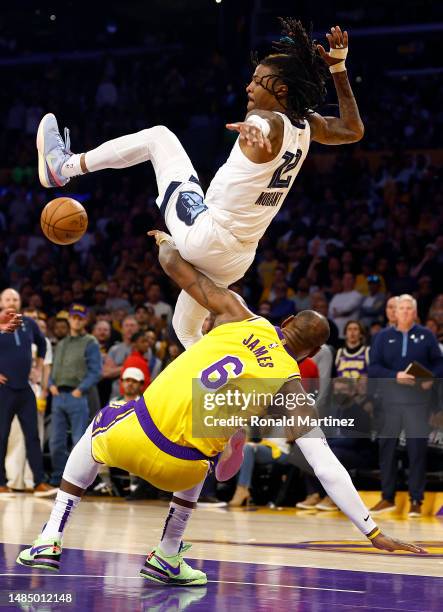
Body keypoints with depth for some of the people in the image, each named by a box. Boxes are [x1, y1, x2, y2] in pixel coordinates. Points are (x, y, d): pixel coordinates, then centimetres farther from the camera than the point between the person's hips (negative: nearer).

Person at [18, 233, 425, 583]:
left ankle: (50, 542, 33)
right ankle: (166, 559, 35)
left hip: (134, 434, 0)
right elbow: (327, 467, -2)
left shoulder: (241, 317, 6)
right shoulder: (290, 386, 4)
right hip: (180, 467, 0)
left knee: (97, 429, 37)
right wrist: (373, 532, 1)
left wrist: (166, 242, 34)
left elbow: (174, 264, 9)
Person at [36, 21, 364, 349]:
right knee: (187, 330, 26)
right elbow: (354, 130, 24)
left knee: (158, 135, 4)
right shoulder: (307, 127, 5)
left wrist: (254, 133, -67)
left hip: (205, 237, -8)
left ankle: (64, 166, 9)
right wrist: (339, 67, 18)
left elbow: (263, 138, -43)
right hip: (237, 258, 8)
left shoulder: (268, 121, -17)